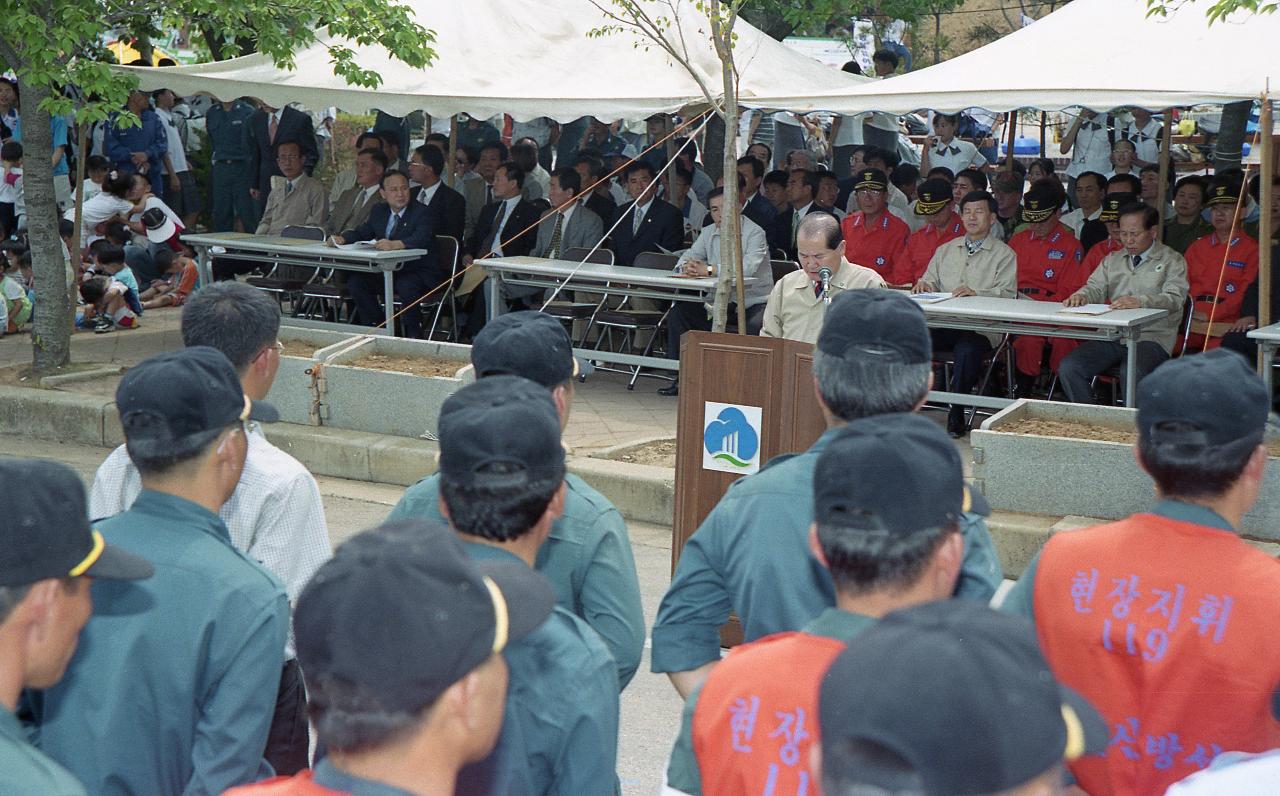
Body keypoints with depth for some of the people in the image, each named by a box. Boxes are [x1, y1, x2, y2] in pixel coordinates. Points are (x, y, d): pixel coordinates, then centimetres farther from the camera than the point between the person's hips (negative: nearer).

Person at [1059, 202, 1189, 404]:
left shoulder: (1172, 261, 5)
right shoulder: (1112, 261, 23)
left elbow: (1174, 299, -10)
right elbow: (1096, 288, 14)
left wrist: (1140, 302, -30)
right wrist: (1081, 296, -12)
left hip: (1151, 337, -5)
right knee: (1068, 368, -18)